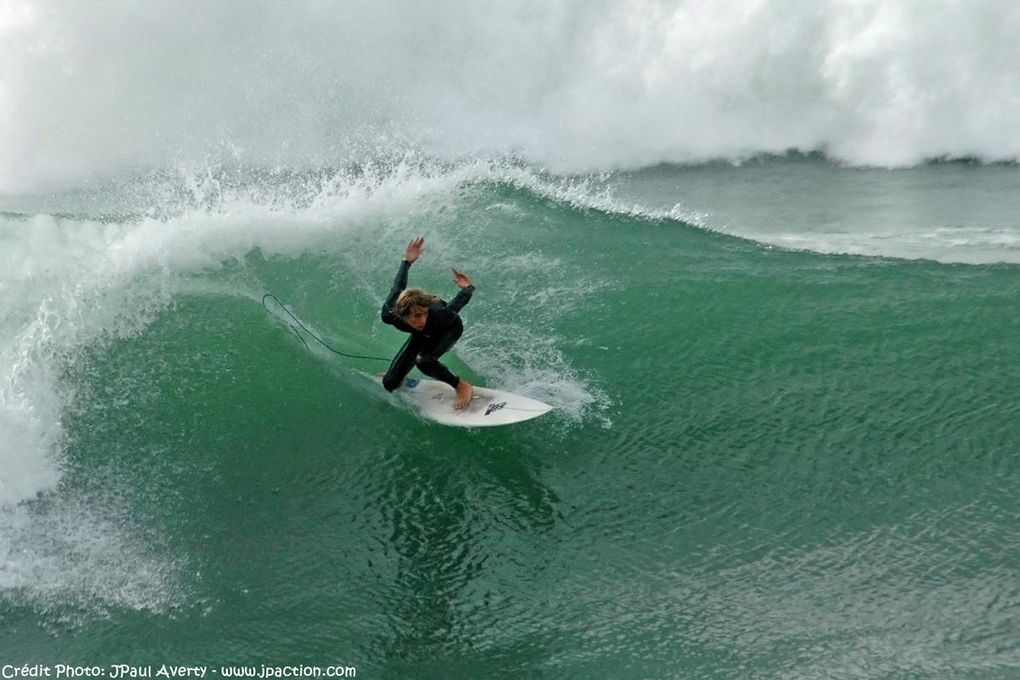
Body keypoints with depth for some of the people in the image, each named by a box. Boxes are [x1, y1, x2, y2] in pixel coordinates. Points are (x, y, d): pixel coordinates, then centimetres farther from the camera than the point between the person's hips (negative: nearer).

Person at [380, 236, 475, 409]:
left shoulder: (439, 314, -47)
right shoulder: (390, 315, -37)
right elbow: (398, 287, -18)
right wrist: (406, 262, -5)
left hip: (450, 329, -3)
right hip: (423, 335, 3)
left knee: (423, 360, -31)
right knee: (390, 384, -5)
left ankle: (463, 387, -10)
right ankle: (394, 377, 33)